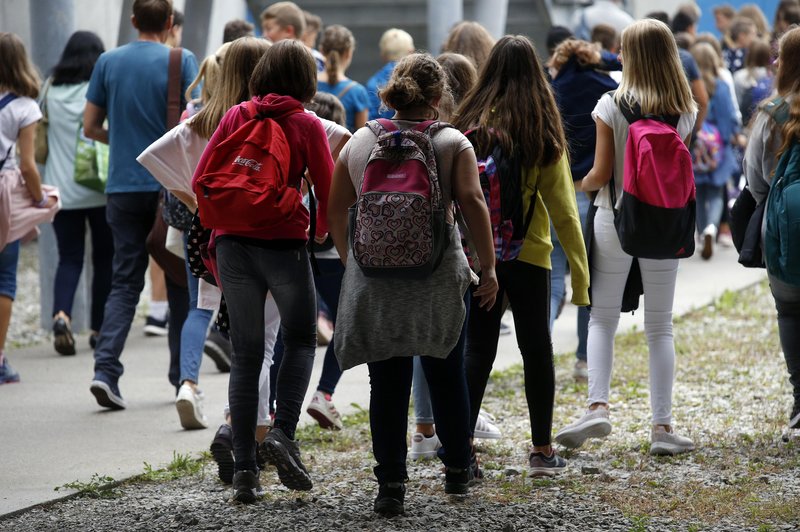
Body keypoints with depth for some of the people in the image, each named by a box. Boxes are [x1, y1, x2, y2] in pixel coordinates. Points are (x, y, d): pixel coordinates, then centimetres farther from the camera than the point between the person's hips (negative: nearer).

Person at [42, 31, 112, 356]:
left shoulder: (51, 92, 3)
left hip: (61, 191, 2)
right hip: (101, 190, -2)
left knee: (69, 258, 6)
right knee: (104, 258, 11)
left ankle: (61, 314, -18)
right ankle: (99, 329, 14)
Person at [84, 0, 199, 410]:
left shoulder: (108, 62, 4)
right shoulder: (182, 61, -6)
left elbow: (90, 127, 8)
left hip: (124, 188, 3)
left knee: (125, 282, 4)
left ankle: (106, 369, -13)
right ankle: (182, 374, 17)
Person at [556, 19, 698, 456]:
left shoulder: (612, 105, -9)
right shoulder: (685, 110, 0)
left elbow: (601, 173, -8)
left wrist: (578, 186, 11)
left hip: (616, 219, -2)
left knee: (602, 318, 9)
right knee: (660, 326, 7)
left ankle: (597, 406, -8)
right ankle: (662, 425, 4)